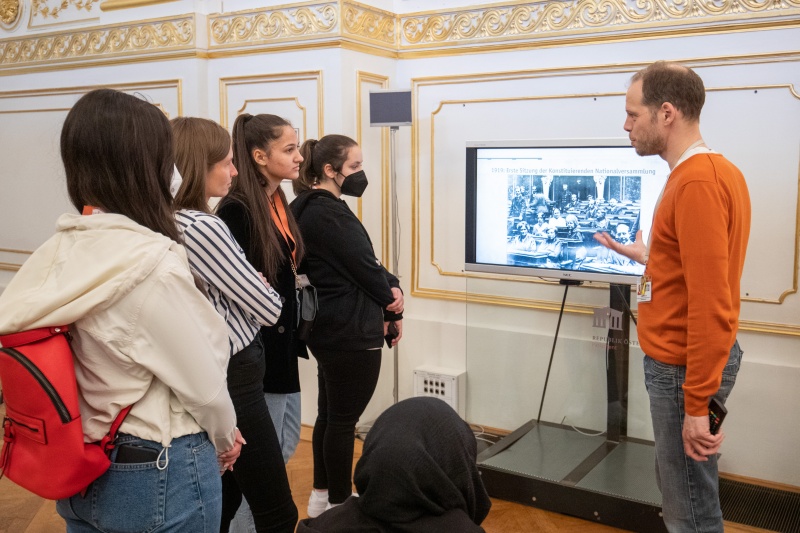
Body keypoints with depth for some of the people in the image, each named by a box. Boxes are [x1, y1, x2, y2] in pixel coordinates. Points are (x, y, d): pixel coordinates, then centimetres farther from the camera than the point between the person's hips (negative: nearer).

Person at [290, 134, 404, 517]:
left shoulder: (311, 208, 11)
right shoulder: (329, 213, -20)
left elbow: (359, 261, 10)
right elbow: (363, 266, -17)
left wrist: (392, 286, -6)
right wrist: (393, 309, -1)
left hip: (329, 328, 10)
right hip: (351, 332, -10)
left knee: (329, 414, 19)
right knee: (344, 419, 3)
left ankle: (322, 495, 32)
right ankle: (338, 504, 18)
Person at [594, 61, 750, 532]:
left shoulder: (697, 181, -21)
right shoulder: (714, 171, 11)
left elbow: (710, 303, -25)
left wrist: (698, 404, -23)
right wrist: (643, 256, 25)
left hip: (685, 367, -10)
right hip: (687, 358, 10)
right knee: (681, 490, 21)